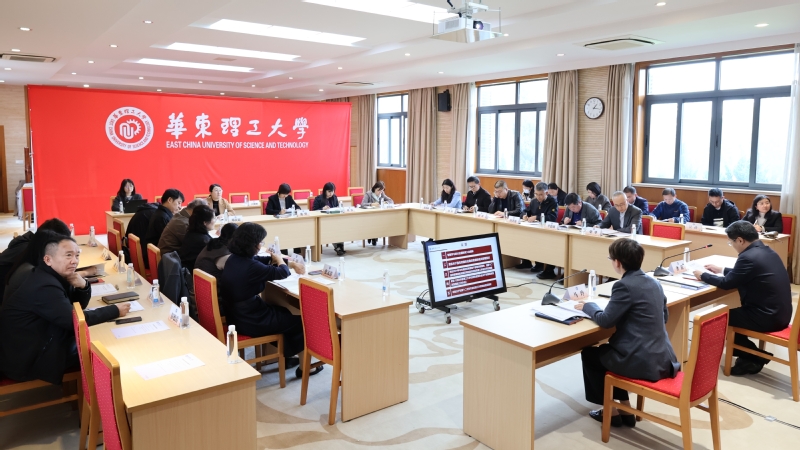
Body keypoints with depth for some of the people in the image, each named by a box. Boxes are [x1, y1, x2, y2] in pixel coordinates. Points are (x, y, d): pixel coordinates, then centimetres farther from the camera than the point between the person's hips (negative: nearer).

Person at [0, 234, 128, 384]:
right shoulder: (45, 286, -28)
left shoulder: (54, 275, 1)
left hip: (39, 344, 9)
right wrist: (115, 310, -19)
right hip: (26, 360, -9)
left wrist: (83, 286, -13)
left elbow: (79, 306, 9)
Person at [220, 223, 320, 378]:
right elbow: (281, 273, -16)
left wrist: (292, 264, 11)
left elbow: (261, 261, 12)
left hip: (238, 314, 9)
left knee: (284, 312, 27)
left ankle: (285, 356, 37)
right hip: (249, 321, -9)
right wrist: (280, 260, 6)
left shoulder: (234, 258, -1)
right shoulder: (250, 266, -29)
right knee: (300, 320, 8)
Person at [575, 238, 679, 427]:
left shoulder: (624, 286, -18)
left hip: (643, 362, -8)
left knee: (589, 354, 14)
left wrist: (588, 306, 5)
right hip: (663, 358, 8)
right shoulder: (654, 282, 8)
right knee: (607, 349, 28)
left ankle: (610, 411, 23)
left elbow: (605, 320, -14)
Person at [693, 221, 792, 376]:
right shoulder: (767, 251, 8)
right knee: (729, 313, 19)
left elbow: (726, 283, -12)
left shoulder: (749, 257, -21)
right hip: (779, 312, 9)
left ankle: (755, 357, 12)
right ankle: (750, 355, 21)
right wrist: (721, 270, 29)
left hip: (768, 317, -9)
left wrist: (703, 275, 3)